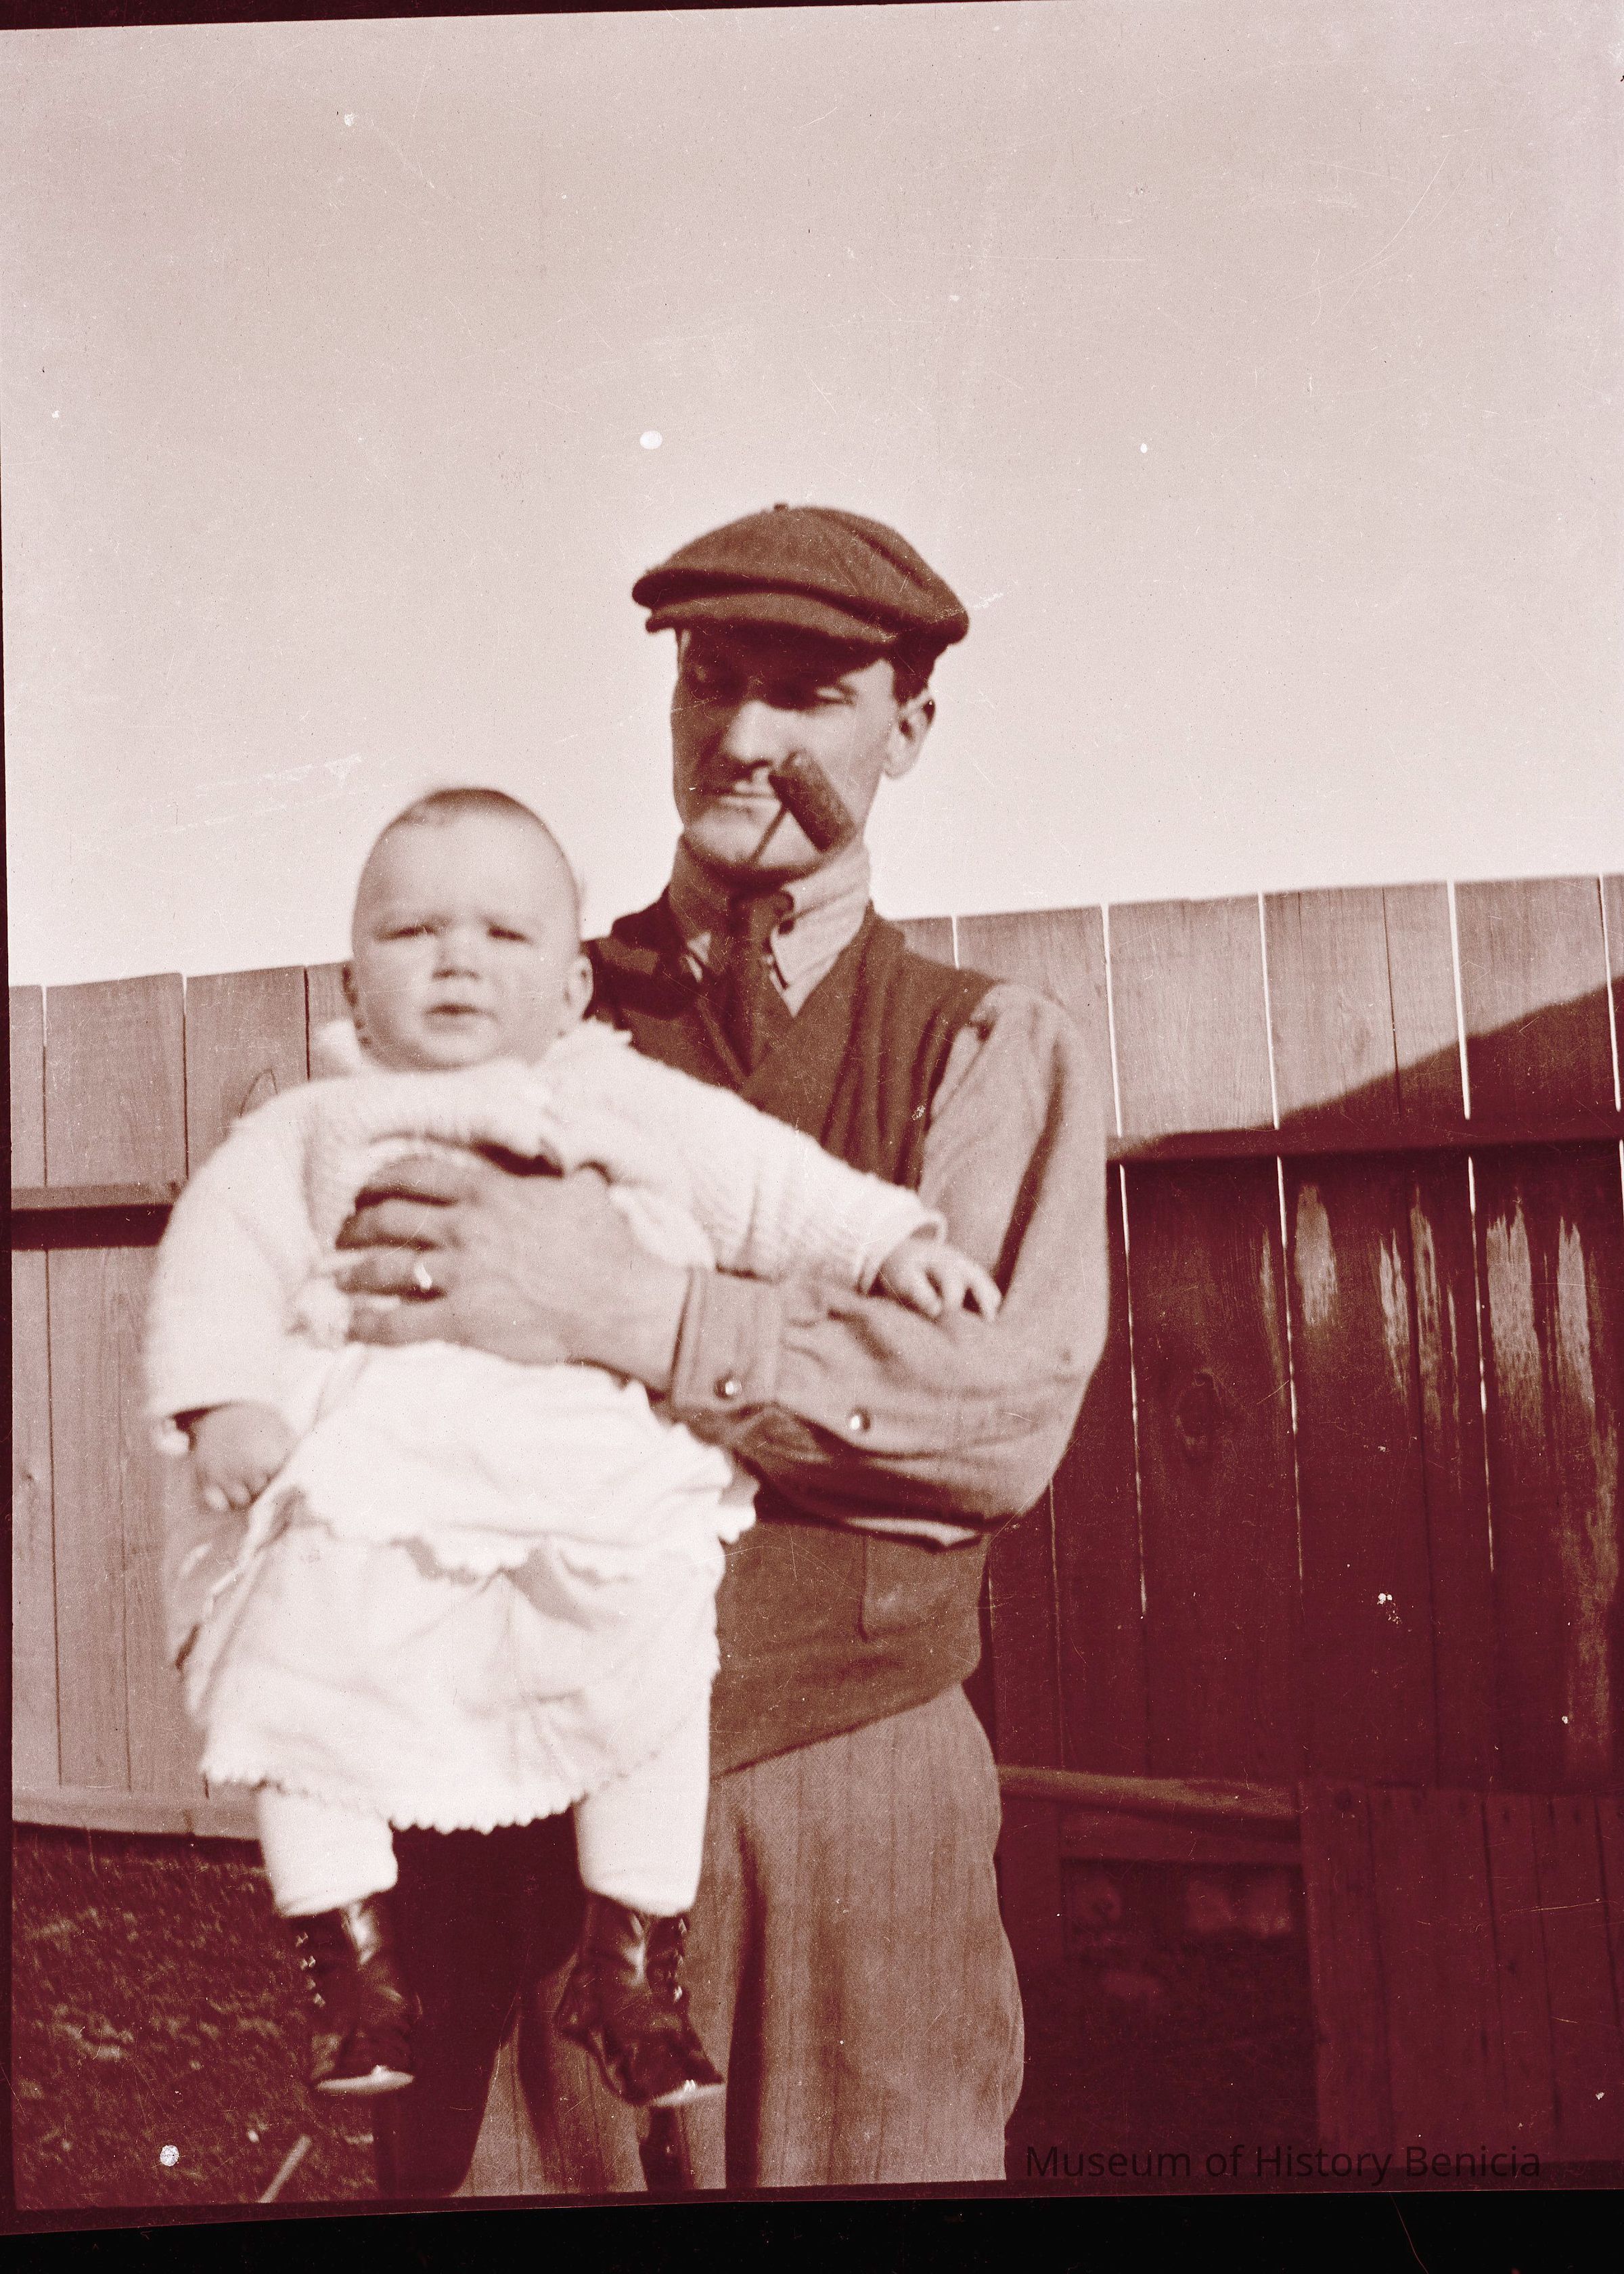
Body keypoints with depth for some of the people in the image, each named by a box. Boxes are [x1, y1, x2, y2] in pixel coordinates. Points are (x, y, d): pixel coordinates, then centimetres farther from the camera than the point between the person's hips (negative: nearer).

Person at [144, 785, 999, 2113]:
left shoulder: (635, 1106, 18)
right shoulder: (315, 1131, 17)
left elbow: (774, 1186, 15)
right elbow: (226, 1254, 8)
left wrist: (891, 1244, 1)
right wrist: (226, 1402, -7)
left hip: (598, 1480, 0)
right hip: (367, 1478, 0)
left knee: (649, 1660, -15)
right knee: (300, 1674, -15)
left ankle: (636, 1965, 3)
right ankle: (353, 1960, 2)